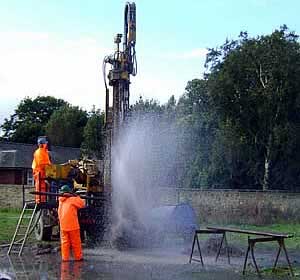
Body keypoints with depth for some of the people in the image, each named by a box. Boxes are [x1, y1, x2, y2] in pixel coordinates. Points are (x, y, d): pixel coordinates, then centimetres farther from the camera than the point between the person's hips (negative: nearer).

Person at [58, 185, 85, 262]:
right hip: (73, 226, -4)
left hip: (63, 226, 4)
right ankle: (78, 257, 13)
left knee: (64, 242, 9)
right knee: (76, 243, 6)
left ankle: (65, 258, 6)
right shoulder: (73, 199, -9)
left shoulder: (60, 200, 5)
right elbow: (82, 204, -3)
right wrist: (77, 197, 7)